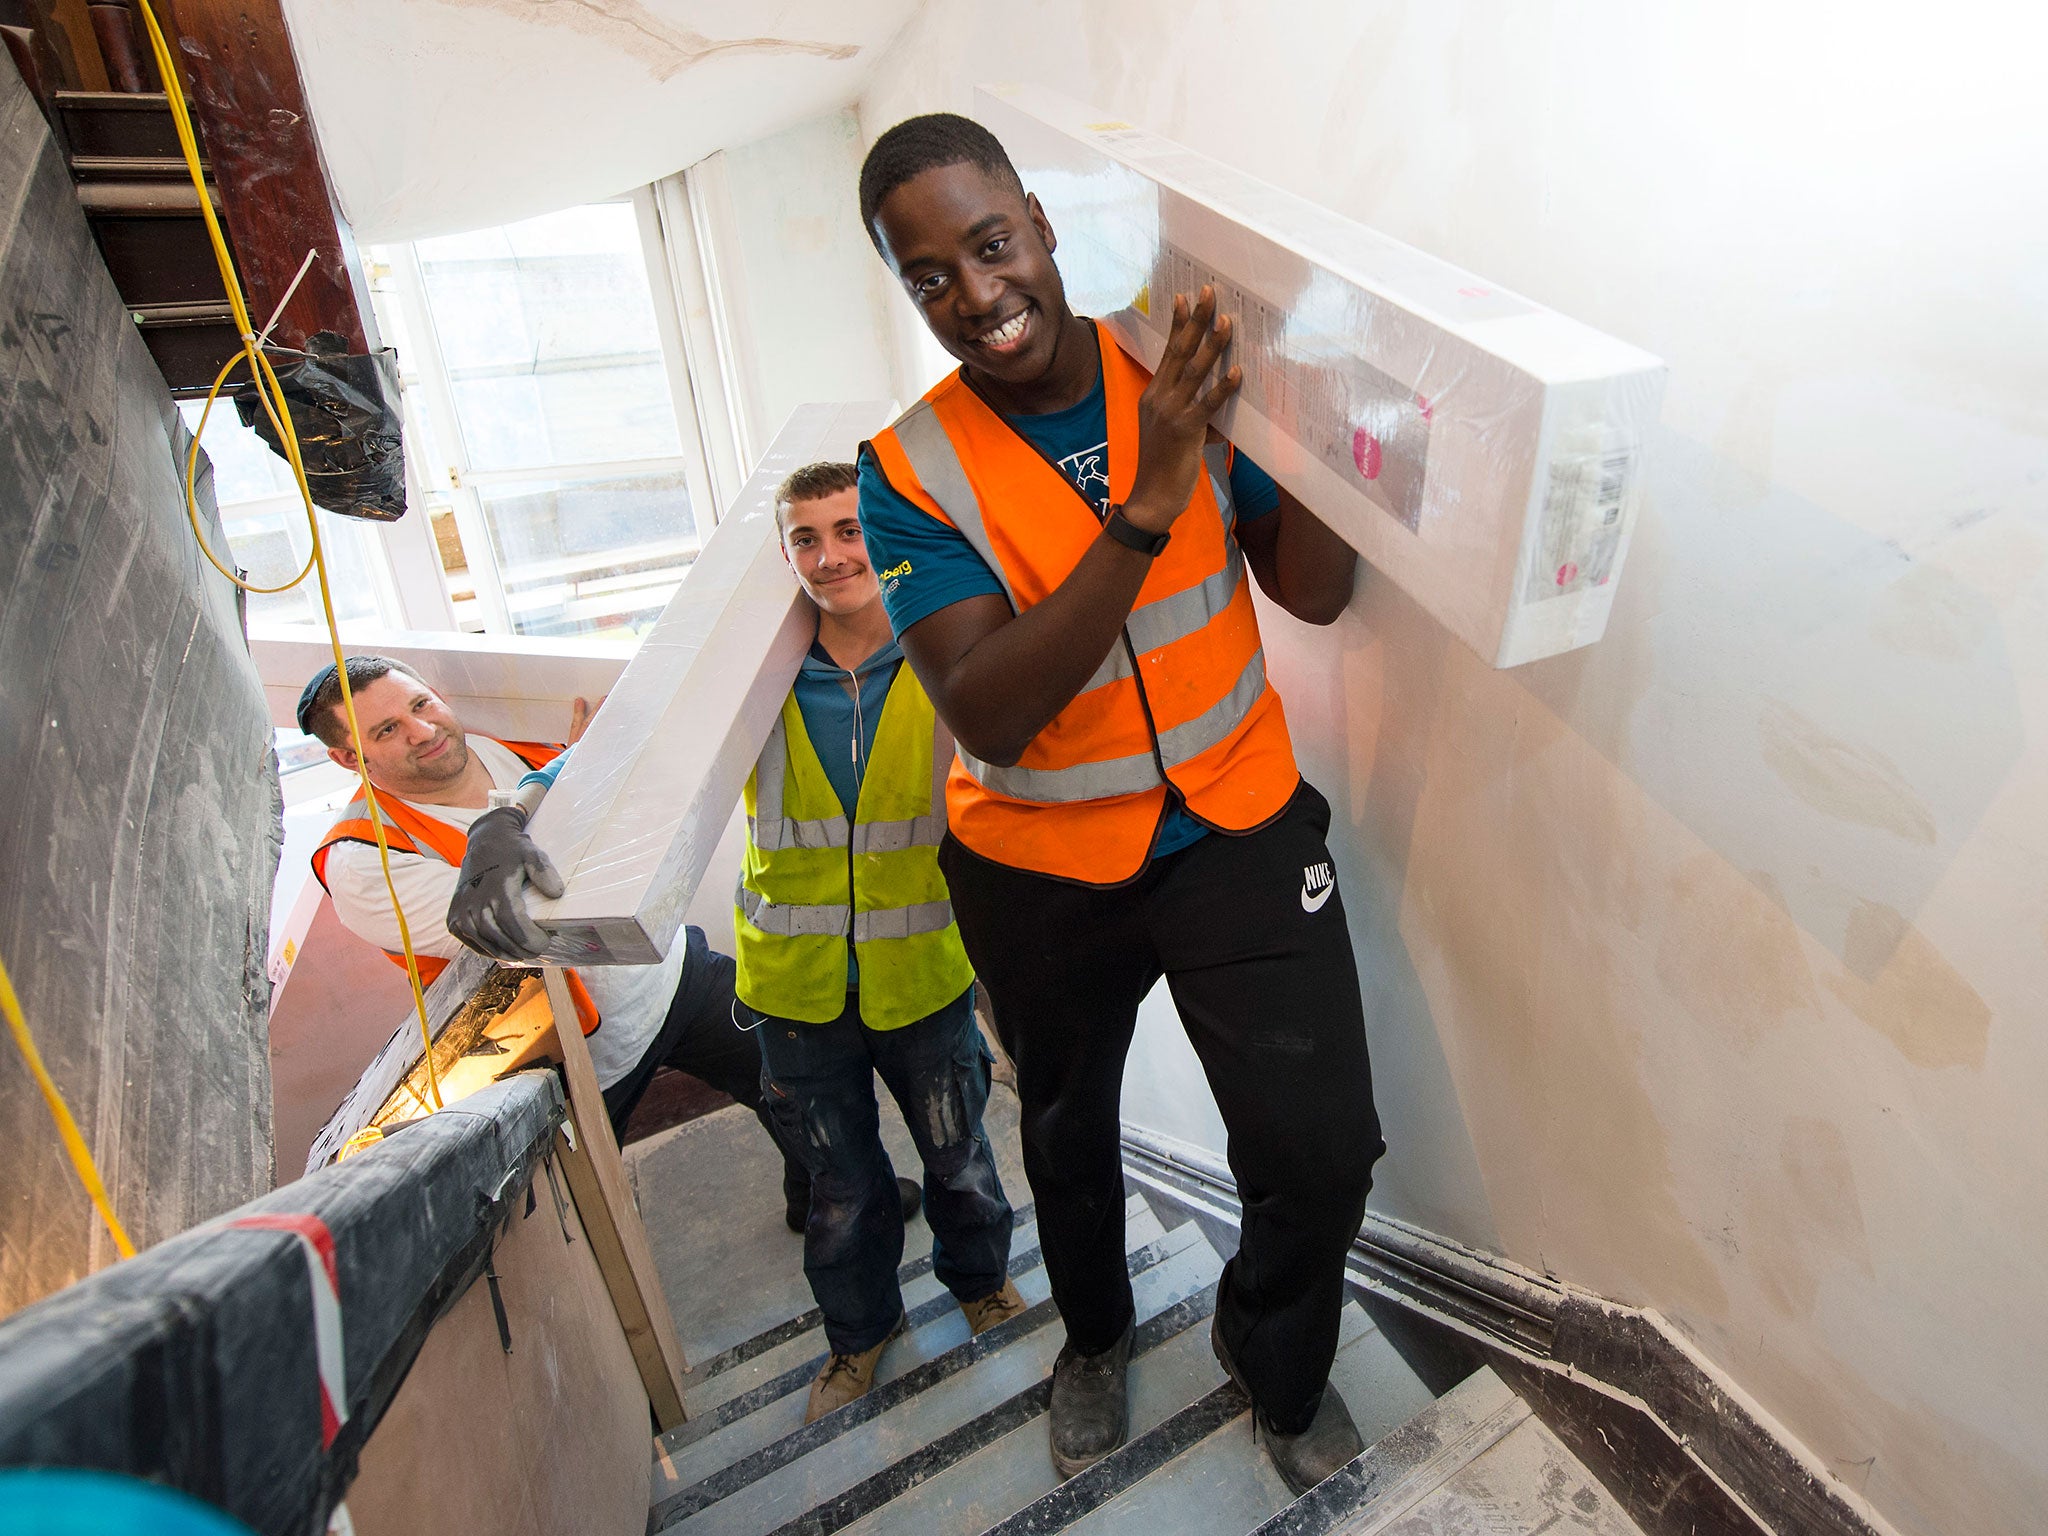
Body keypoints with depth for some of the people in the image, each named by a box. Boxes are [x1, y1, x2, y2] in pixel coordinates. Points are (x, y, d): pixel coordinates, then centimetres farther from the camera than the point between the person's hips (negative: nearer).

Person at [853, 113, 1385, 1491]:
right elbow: (989, 716, -26)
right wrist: (1148, 505, -32)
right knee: (1069, 1136, 22)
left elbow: (1318, 593, -10)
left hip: (1238, 821, 1)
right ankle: (1097, 1337, 57)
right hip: (1039, 868, 0)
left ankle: (1275, 1355, 36)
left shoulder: (1181, 368, -7)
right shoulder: (910, 471, -13)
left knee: (1322, 1152, -2)